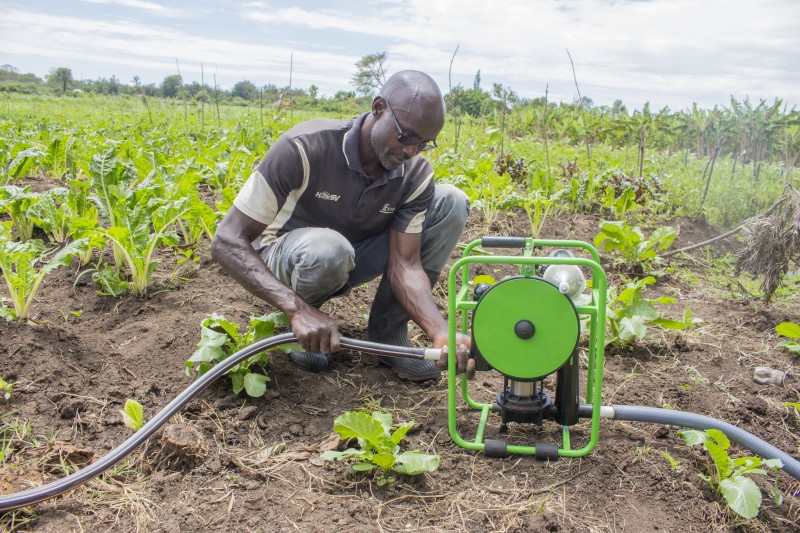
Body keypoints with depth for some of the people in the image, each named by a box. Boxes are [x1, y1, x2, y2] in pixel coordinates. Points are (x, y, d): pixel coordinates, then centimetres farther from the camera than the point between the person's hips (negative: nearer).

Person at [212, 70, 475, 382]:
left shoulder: (416, 175, -16)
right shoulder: (305, 148, -30)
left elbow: (405, 263, -19)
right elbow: (227, 241, -31)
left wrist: (442, 333, -39)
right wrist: (299, 309, -45)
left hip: (351, 261, 5)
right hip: (285, 260, -4)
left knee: (451, 202, -14)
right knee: (326, 249, -43)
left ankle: (388, 333, -8)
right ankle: (295, 327, -7)